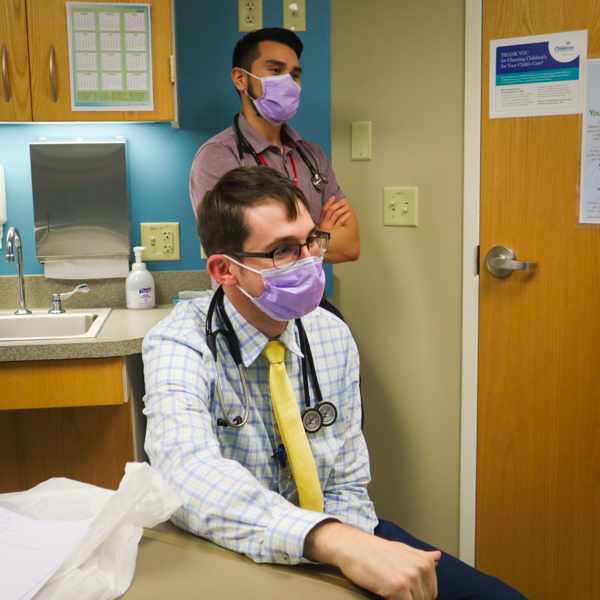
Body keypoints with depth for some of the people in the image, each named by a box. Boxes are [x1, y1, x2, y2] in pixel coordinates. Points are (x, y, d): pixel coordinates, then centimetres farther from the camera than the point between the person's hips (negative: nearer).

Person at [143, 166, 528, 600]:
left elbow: (346, 485, 4)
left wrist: (352, 551, -16)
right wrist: (332, 540, -46)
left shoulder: (333, 337, 0)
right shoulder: (180, 347, -16)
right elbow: (190, 473, -35)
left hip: (333, 551, 4)